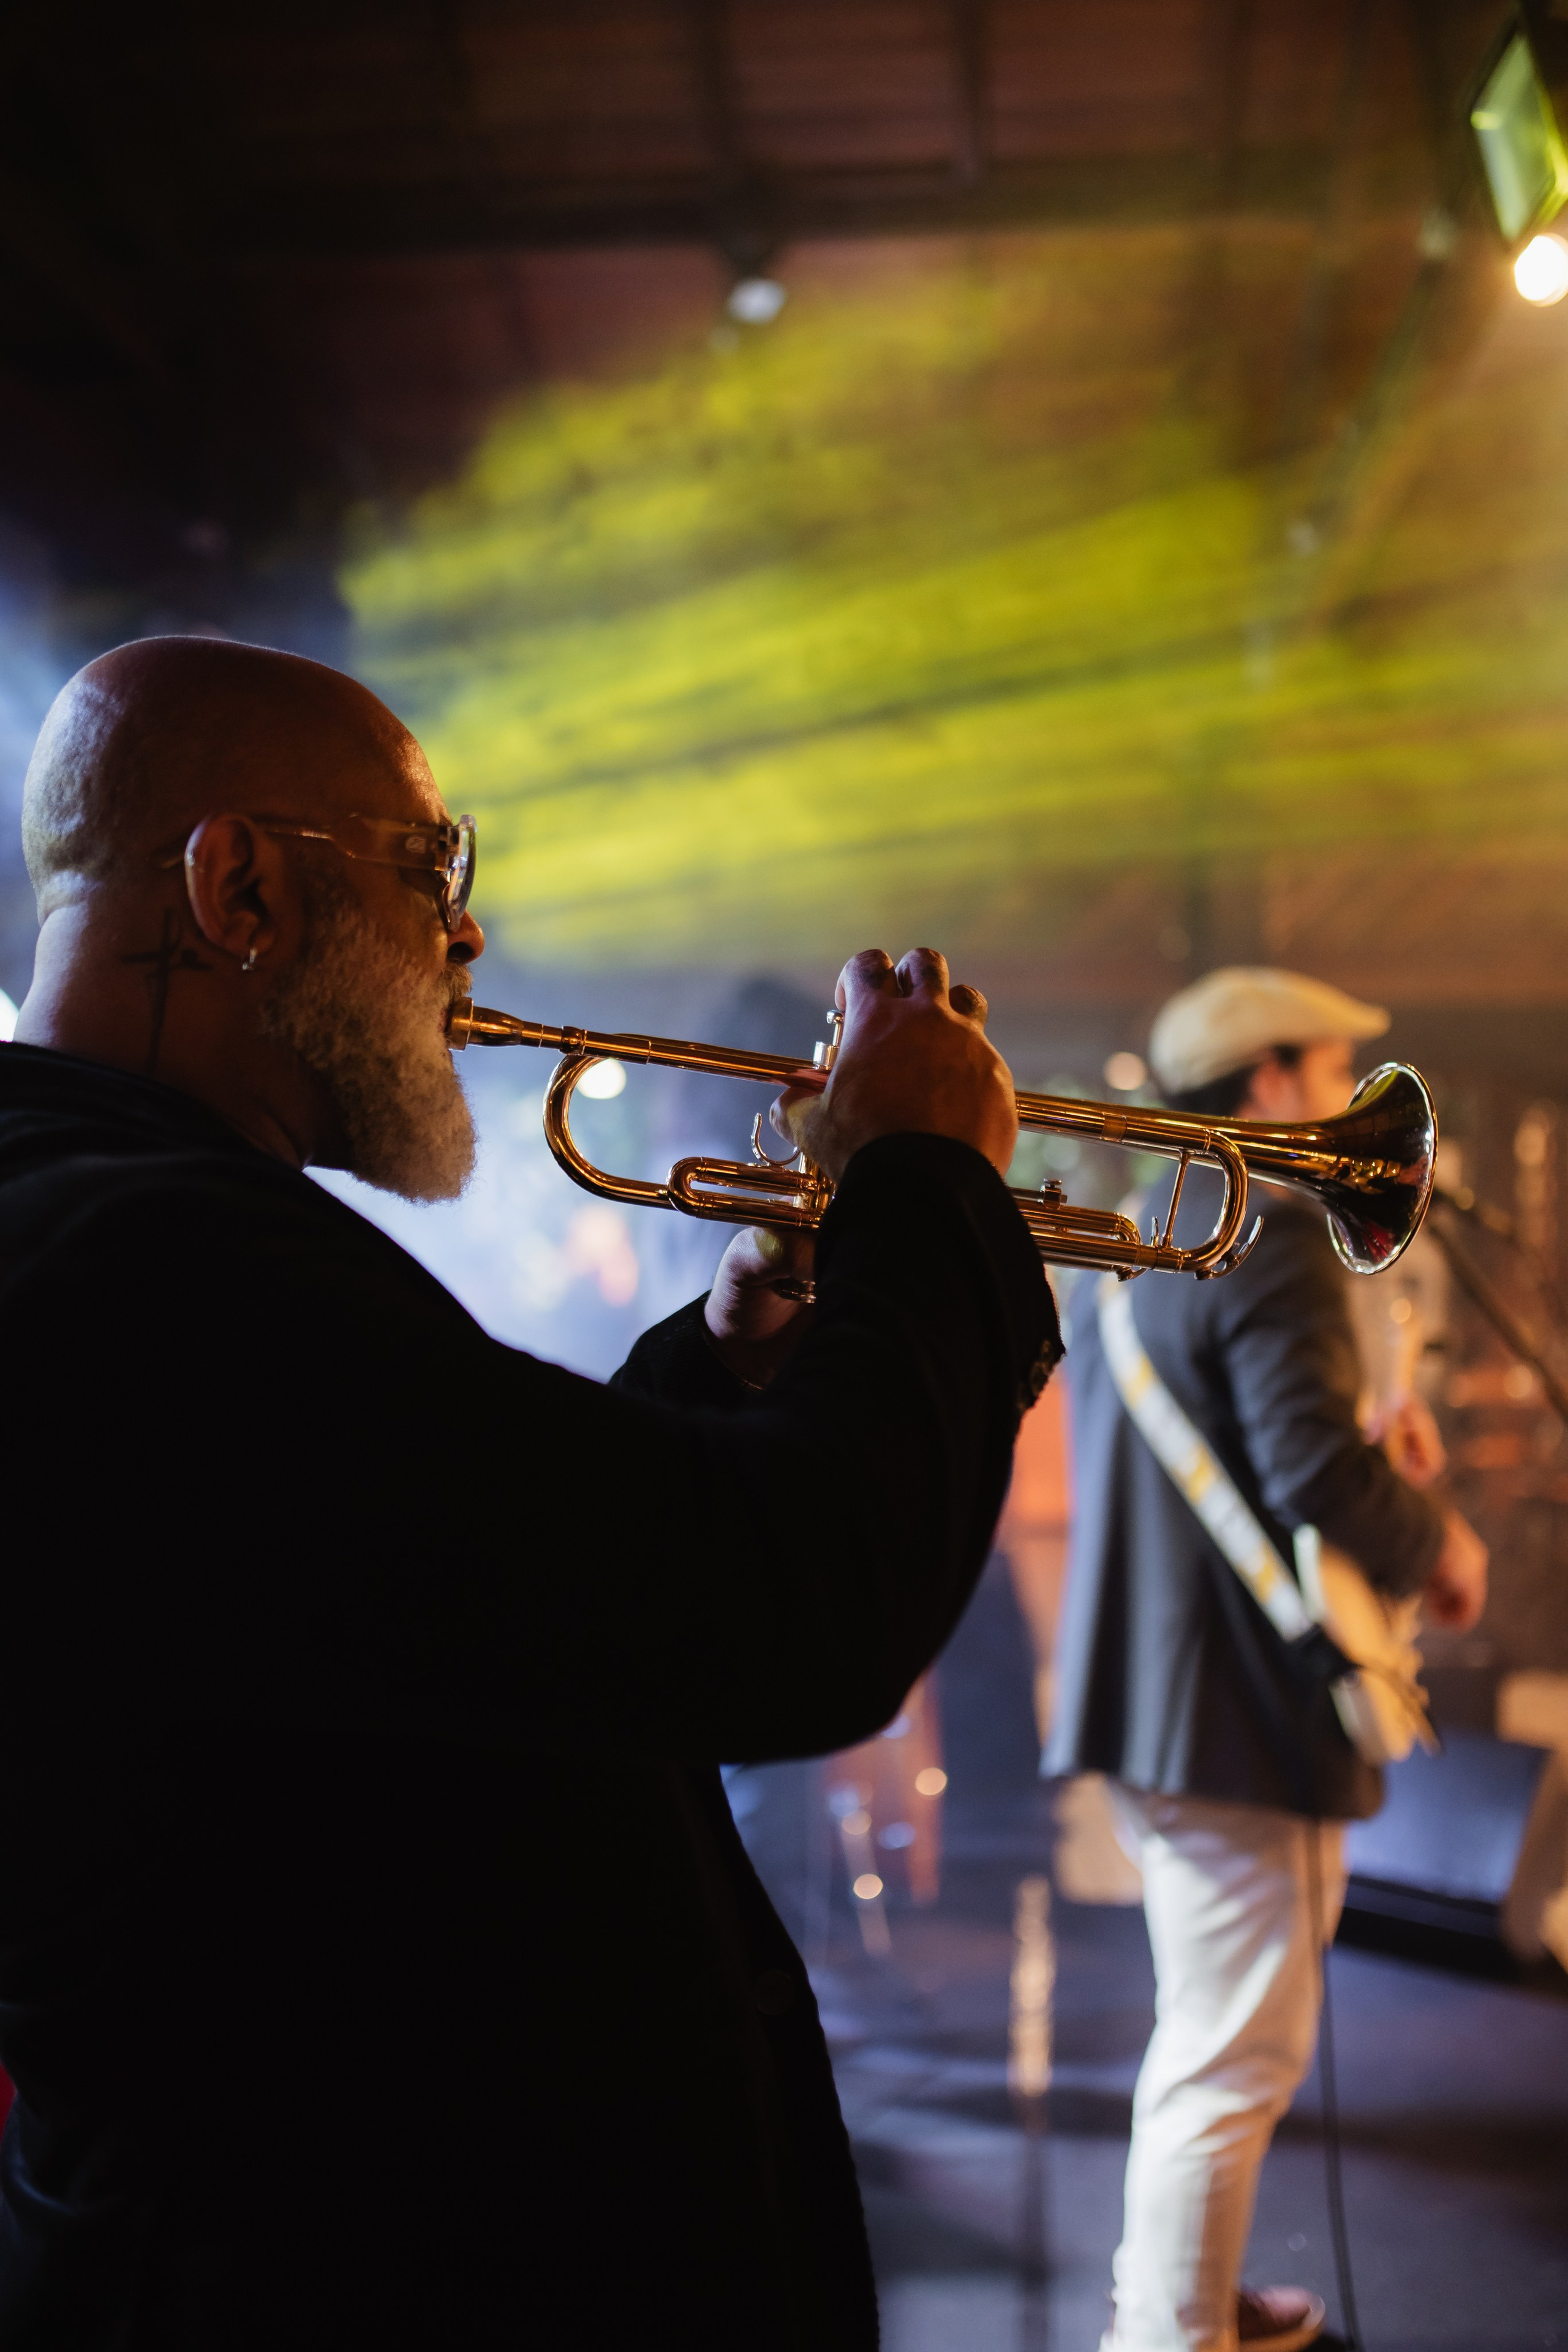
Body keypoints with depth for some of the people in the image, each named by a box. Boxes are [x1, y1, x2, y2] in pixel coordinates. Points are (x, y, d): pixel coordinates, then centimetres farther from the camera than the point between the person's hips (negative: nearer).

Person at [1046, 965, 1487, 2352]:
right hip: (1239, 1713, -11)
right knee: (1236, 2057, 0)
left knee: (1211, 2031, 24)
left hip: (1154, 1700, 11)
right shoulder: (1273, 1239, -17)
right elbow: (1318, 1475, -27)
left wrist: (1374, 1434, 12)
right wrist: (1438, 1544, -9)